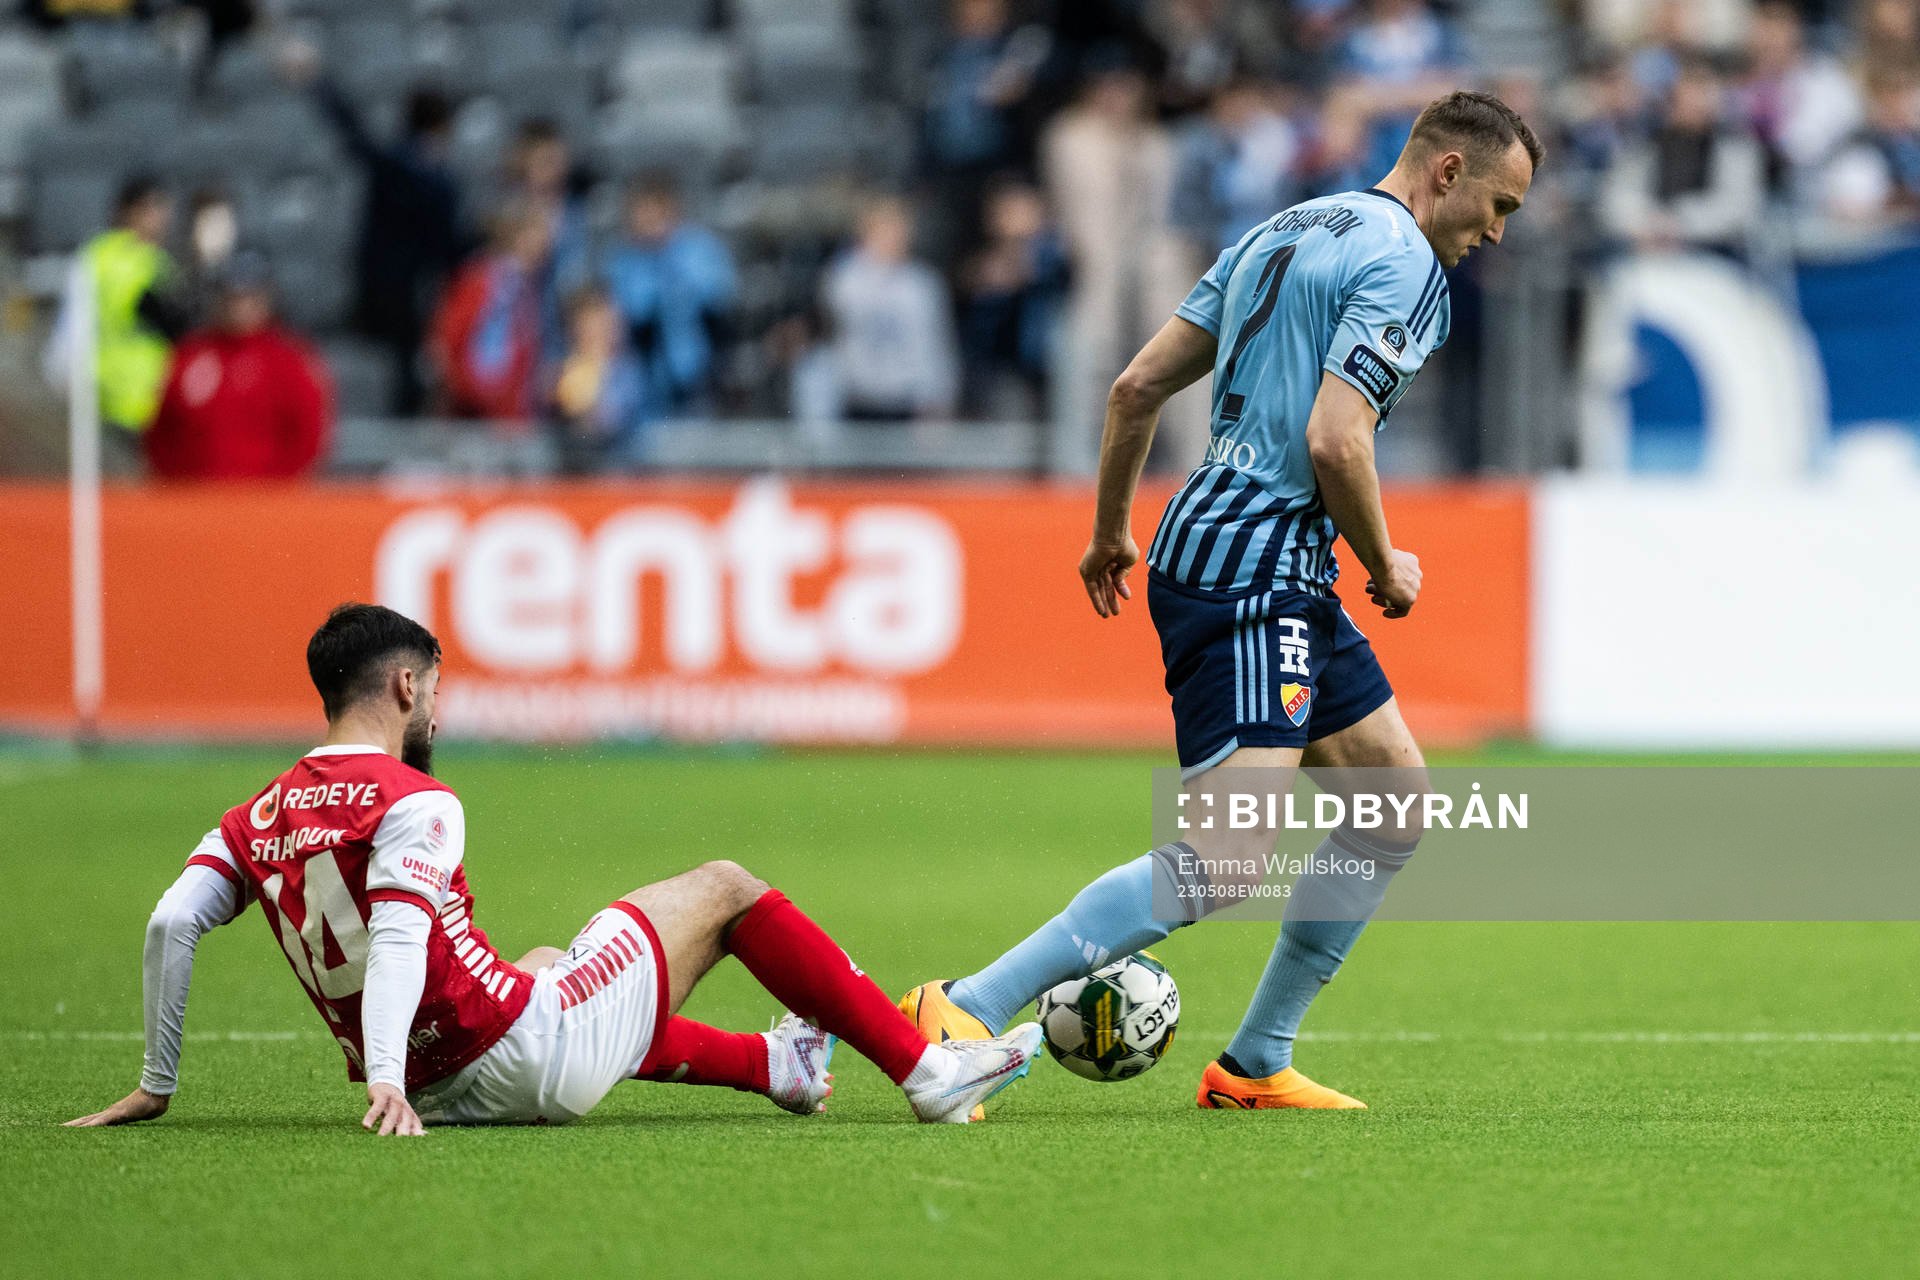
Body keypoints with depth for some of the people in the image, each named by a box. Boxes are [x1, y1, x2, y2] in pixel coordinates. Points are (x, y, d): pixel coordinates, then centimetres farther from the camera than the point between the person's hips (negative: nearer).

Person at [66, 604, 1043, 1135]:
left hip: (442, 1086, 7)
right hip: (536, 1063, -7)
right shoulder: (414, 802, -15)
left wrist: (156, 1086, 1)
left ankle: (774, 1065, 53)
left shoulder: (257, 819, 5)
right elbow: (397, 932, -28)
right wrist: (385, 1078, -40)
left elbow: (170, 925, -4)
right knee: (723, 889, 11)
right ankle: (925, 1073, 16)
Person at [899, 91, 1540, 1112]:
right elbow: (1333, 441, -21)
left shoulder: (1283, 234, 18)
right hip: (1251, 573, -11)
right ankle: (965, 1009, -19)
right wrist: (1385, 568, -6)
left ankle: (1256, 1063, 18)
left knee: (1397, 806, 16)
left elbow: (1136, 386, 17)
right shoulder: (1404, 265, -10)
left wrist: (1111, 530, 27)